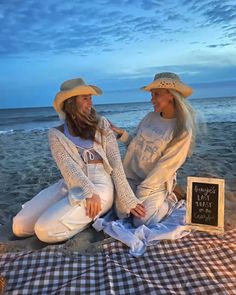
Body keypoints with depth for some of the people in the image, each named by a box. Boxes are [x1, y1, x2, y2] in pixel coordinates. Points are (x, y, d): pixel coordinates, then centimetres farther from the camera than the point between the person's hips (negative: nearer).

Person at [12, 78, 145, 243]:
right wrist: (89, 192, -24)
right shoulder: (57, 134, 7)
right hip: (69, 186, 4)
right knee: (20, 226, -5)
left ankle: (91, 216, 6)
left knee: (45, 230, -21)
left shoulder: (102, 125, 6)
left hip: (100, 186, -3)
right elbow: (68, 167, -8)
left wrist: (128, 200, -9)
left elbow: (116, 164, 0)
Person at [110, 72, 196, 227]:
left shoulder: (183, 131, -15)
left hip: (156, 183, -4)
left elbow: (165, 166, -17)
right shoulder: (150, 117, 1)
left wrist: (142, 192, -16)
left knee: (142, 222, -12)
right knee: (121, 214, -4)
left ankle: (169, 200, 15)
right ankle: (150, 200, 22)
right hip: (131, 176, 5)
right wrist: (121, 133, -8)